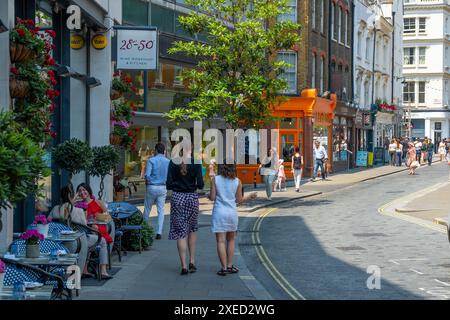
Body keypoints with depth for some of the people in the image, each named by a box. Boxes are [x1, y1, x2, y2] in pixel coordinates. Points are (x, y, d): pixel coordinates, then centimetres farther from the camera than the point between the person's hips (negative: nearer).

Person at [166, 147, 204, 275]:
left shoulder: (173, 162, -5)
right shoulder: (195, 162, -8)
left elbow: (168, 185, -6)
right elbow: (200, 184, -11)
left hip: (177, 197, 0)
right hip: (192, 197, 0)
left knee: (180, 231, 4)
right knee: (192, 229, 19)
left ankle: (184, 266, 0)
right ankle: (192, 261, 16)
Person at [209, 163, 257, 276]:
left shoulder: (215, 179, -6)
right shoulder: (237, 181, -2)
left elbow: (212, 197, -7)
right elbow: (239, 200, 2)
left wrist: (208, 196, 16)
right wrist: (250, 196, 19)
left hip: (219, 213, -2)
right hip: (232, 213, 2)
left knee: (221, 241, 0)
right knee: (231, 240, 17)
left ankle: (224, 268, -4)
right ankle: (229, 266, 17)